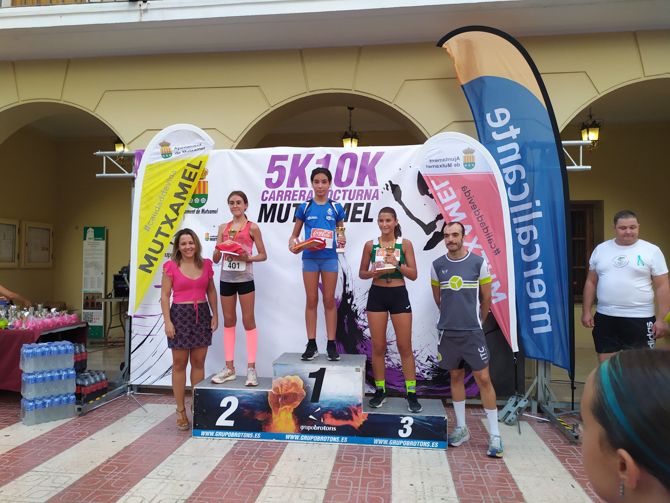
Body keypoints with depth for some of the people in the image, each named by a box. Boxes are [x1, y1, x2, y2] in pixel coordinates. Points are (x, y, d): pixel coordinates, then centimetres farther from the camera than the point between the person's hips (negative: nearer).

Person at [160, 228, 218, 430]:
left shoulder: (205, 264, 6)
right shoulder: (171, 266, -3)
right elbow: (165, 296, -4)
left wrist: (215, 314, 6)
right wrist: (167, 321, -11)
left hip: (202, 314, 3)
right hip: (180, 315, -3)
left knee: (198, 363, 9)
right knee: (179, 364, 4)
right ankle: (181, 410, 13)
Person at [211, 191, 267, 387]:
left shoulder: (252, 227, -1)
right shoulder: (223, 228, 11)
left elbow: (263, 255, 0)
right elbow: (215, 258, 9)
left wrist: (247, 258, -17)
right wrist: (221, 248, -11)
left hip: (244, 279, -4)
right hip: (226, 279, 5)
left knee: (248, 321, -1)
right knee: (229, 321, 9)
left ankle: (251, 368, 3)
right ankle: (229, 367, 17)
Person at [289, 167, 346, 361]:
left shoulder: (336, 208, 4)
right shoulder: (304, 207, 4)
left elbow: (341, 233, 11)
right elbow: (294, 234, 9)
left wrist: (342, 241, -12)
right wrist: (292, 244, -13)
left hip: (329, 258, 0)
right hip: (309, 257, 1)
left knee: (329, 301, 4)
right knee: (311, 301, 5)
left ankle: (331, 345, 11)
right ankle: (311, 344, 13)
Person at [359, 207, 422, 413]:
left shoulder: (405, 244, 0)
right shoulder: (370, 245, 3)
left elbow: (413, 275, -2)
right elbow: (362, 273, 9)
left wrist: (397, 264, -17)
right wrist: (373, 272, -12)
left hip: (399, 295, -1)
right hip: (377, 295, 1)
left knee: (405, 346, 2)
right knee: (378, 346, 6)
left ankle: (411, 393, 12)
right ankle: (380, 391, 19)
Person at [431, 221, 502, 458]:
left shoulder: (478, 262, -5)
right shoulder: (437, 265, 1)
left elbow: (486, 298, 4)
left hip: (473, 331, -2)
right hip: (448, 331, 3)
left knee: (483, 379, -2)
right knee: (456, 376, 13)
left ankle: (494, 435, 9)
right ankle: (461, 428, 26)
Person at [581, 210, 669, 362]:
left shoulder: (651, 251, -1)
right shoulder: (600, 249, 7)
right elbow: (591, 282, 11)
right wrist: (586, 311, 6)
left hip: (640, 319, -2)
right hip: (605, 317, 3)